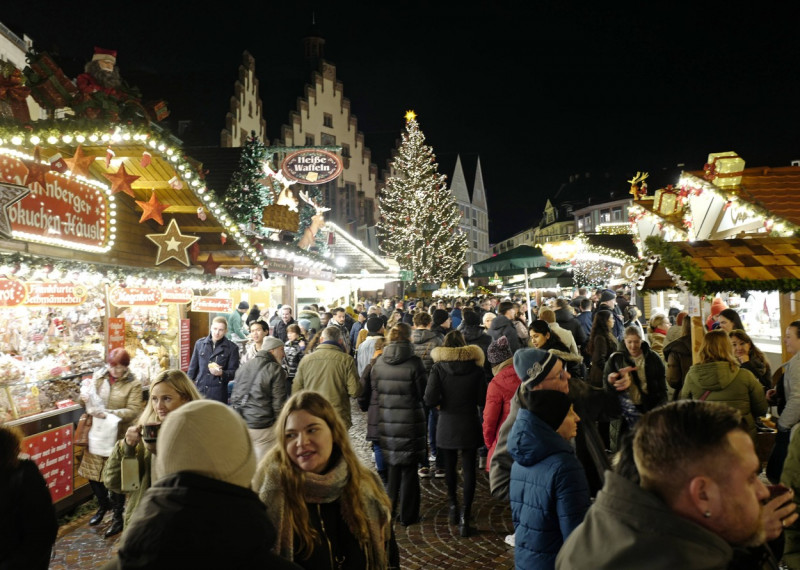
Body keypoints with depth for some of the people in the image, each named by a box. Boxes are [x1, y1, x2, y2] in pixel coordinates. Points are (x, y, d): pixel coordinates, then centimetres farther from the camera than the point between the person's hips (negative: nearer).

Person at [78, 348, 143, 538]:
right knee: (94, 473, 13)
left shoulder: (133, 385, -10)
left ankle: (118, 517, 19)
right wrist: (86, 400, -12)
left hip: (117, 437, -5)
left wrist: (109, 413, -30)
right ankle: (103, 505, 39)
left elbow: (133, 411, -17)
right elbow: (90, 404, 12)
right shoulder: (100, 379, 4)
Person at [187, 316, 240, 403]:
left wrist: (222, 373, -19)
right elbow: (193, 367, 14)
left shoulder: (232, 348, -1)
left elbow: (234, 372, 0)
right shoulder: (200, 343, 8)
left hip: (218, 393, -2)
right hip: (199, 389, 3)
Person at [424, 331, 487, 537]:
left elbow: (430, 399, -16)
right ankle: (465, 516, -1)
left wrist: (441, 404, 4)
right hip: (469, 425, 0)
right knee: (469, 469, 4)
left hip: (447, 425, 0)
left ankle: (453, 505, 29)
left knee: (450, 467, 18)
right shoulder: (476, 368, -5)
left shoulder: (438, 368, -8)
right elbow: (482, 400, -3)